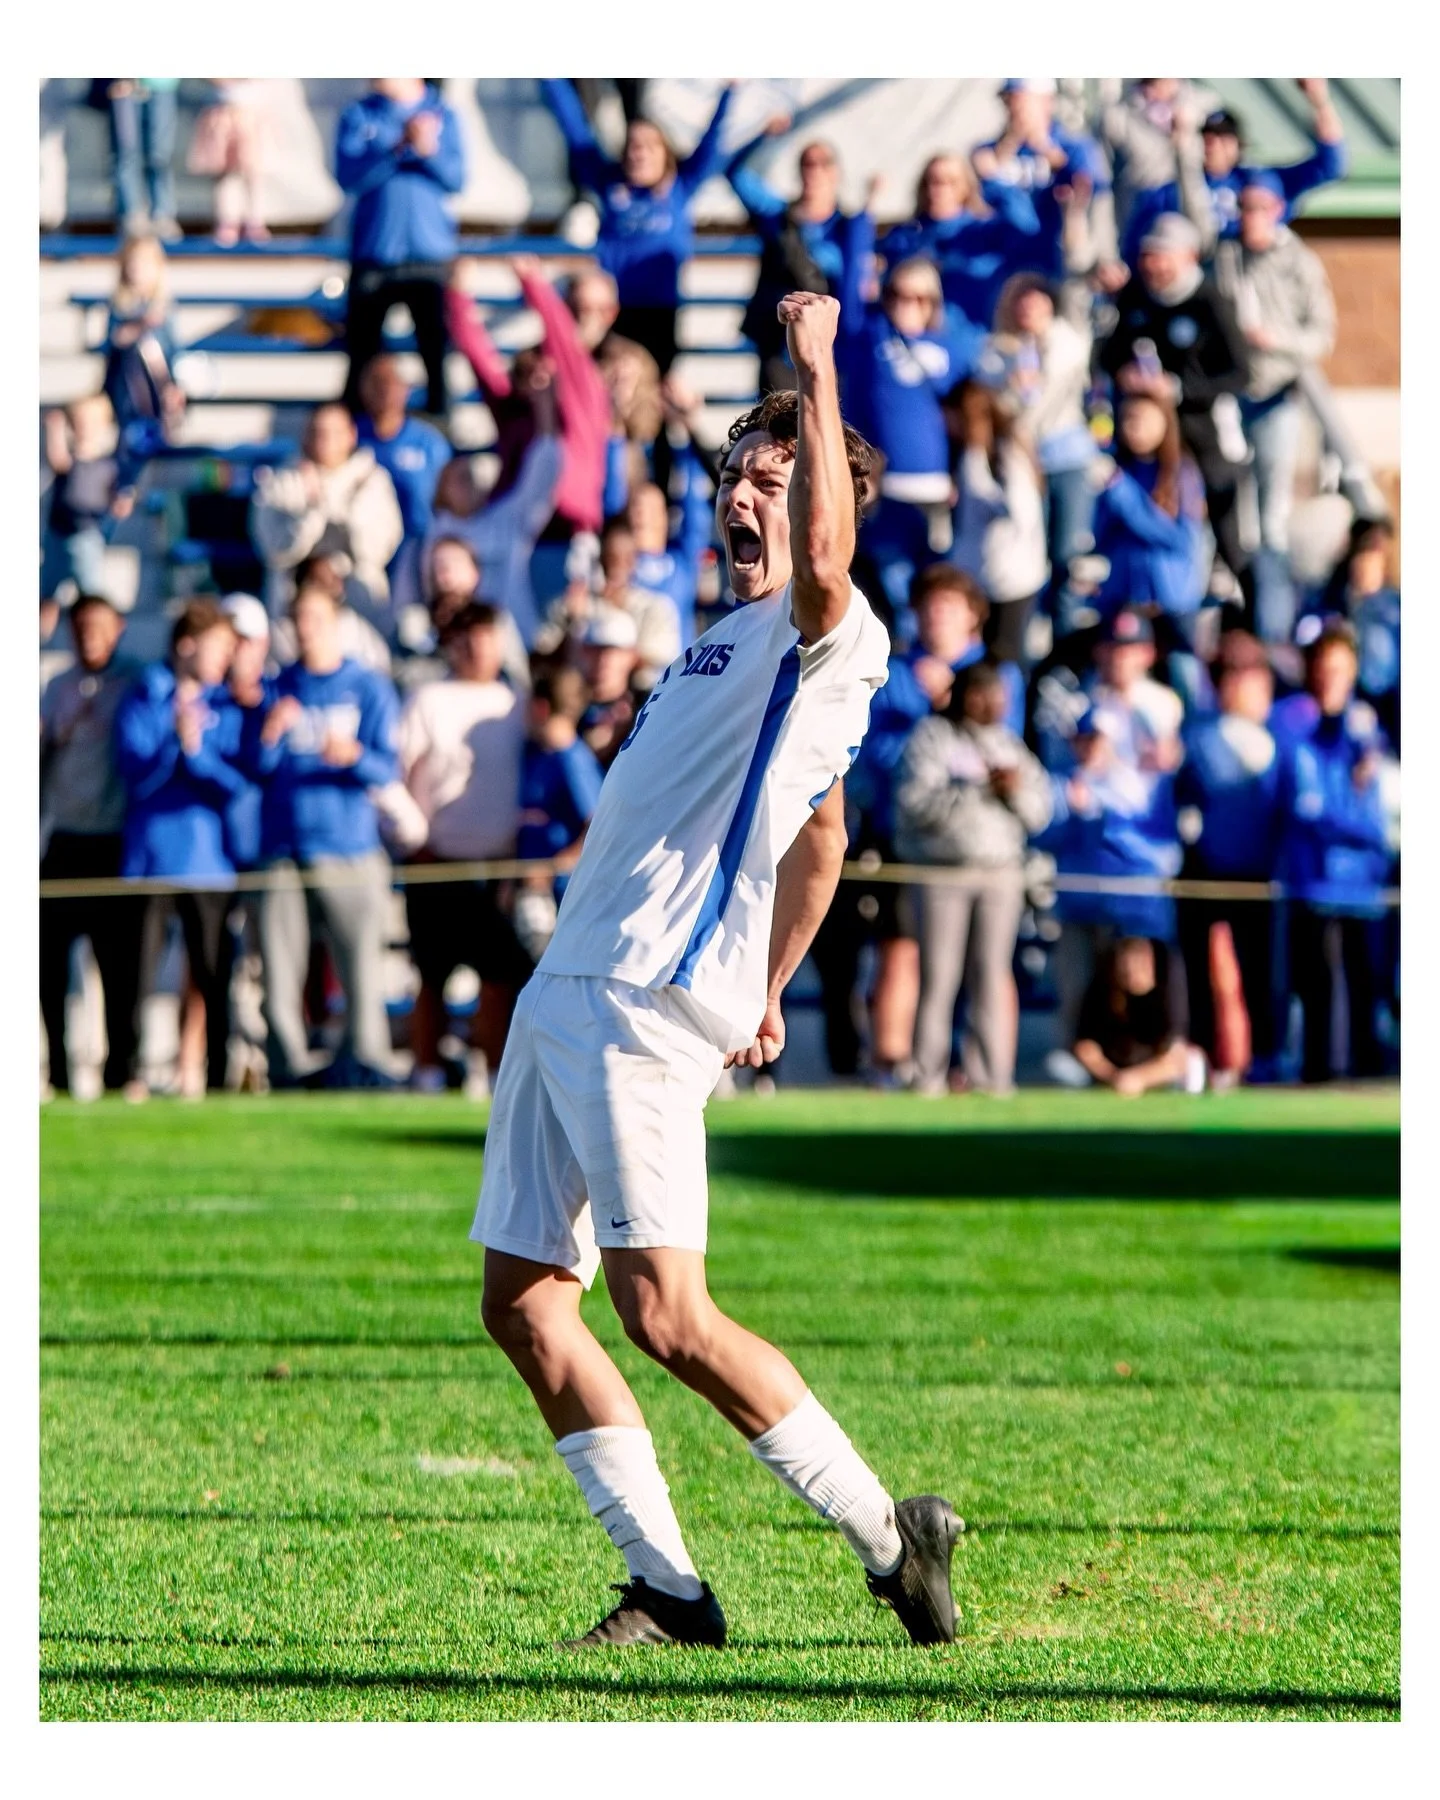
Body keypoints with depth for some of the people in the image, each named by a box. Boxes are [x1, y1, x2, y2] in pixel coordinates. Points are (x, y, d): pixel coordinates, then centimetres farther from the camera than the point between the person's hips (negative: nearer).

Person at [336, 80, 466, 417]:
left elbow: (456, 178, -3)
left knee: (437, 350, -6)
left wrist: (429, 150, -22)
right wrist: (399, 148, -21)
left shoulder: (443, 117, 6)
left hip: (431, 254, 0)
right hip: (373, 256, 0)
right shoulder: (359, 117, 5)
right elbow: (349, 177, -9)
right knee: (362, 351, 2)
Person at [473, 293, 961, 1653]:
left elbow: (821, 557, -32)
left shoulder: (828, 641, -7)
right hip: (568, 995, 10)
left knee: (662, 1313, -17)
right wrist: (766, 989, 38)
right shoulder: (729, 648, 23)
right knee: (522, 1303, 4)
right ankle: (668, 1591, 7)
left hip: (648, 1012, -10)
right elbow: (820, 834, 35)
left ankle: (888, 1535, -5)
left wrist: (817, 367, -26)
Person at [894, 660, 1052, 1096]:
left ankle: (988, 1077, 2)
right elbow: (915, 801, -13)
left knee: (992, 976, 1)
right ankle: (928, 1079, -6)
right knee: (939, 978, -7)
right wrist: (980, 790, -16)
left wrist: (1016, 791, -8)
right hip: (943, 868, -4)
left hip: (1002, 871, 4)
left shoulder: (1010, 745, 17)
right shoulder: (931, 737, 2)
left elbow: (1039, 814, 13)